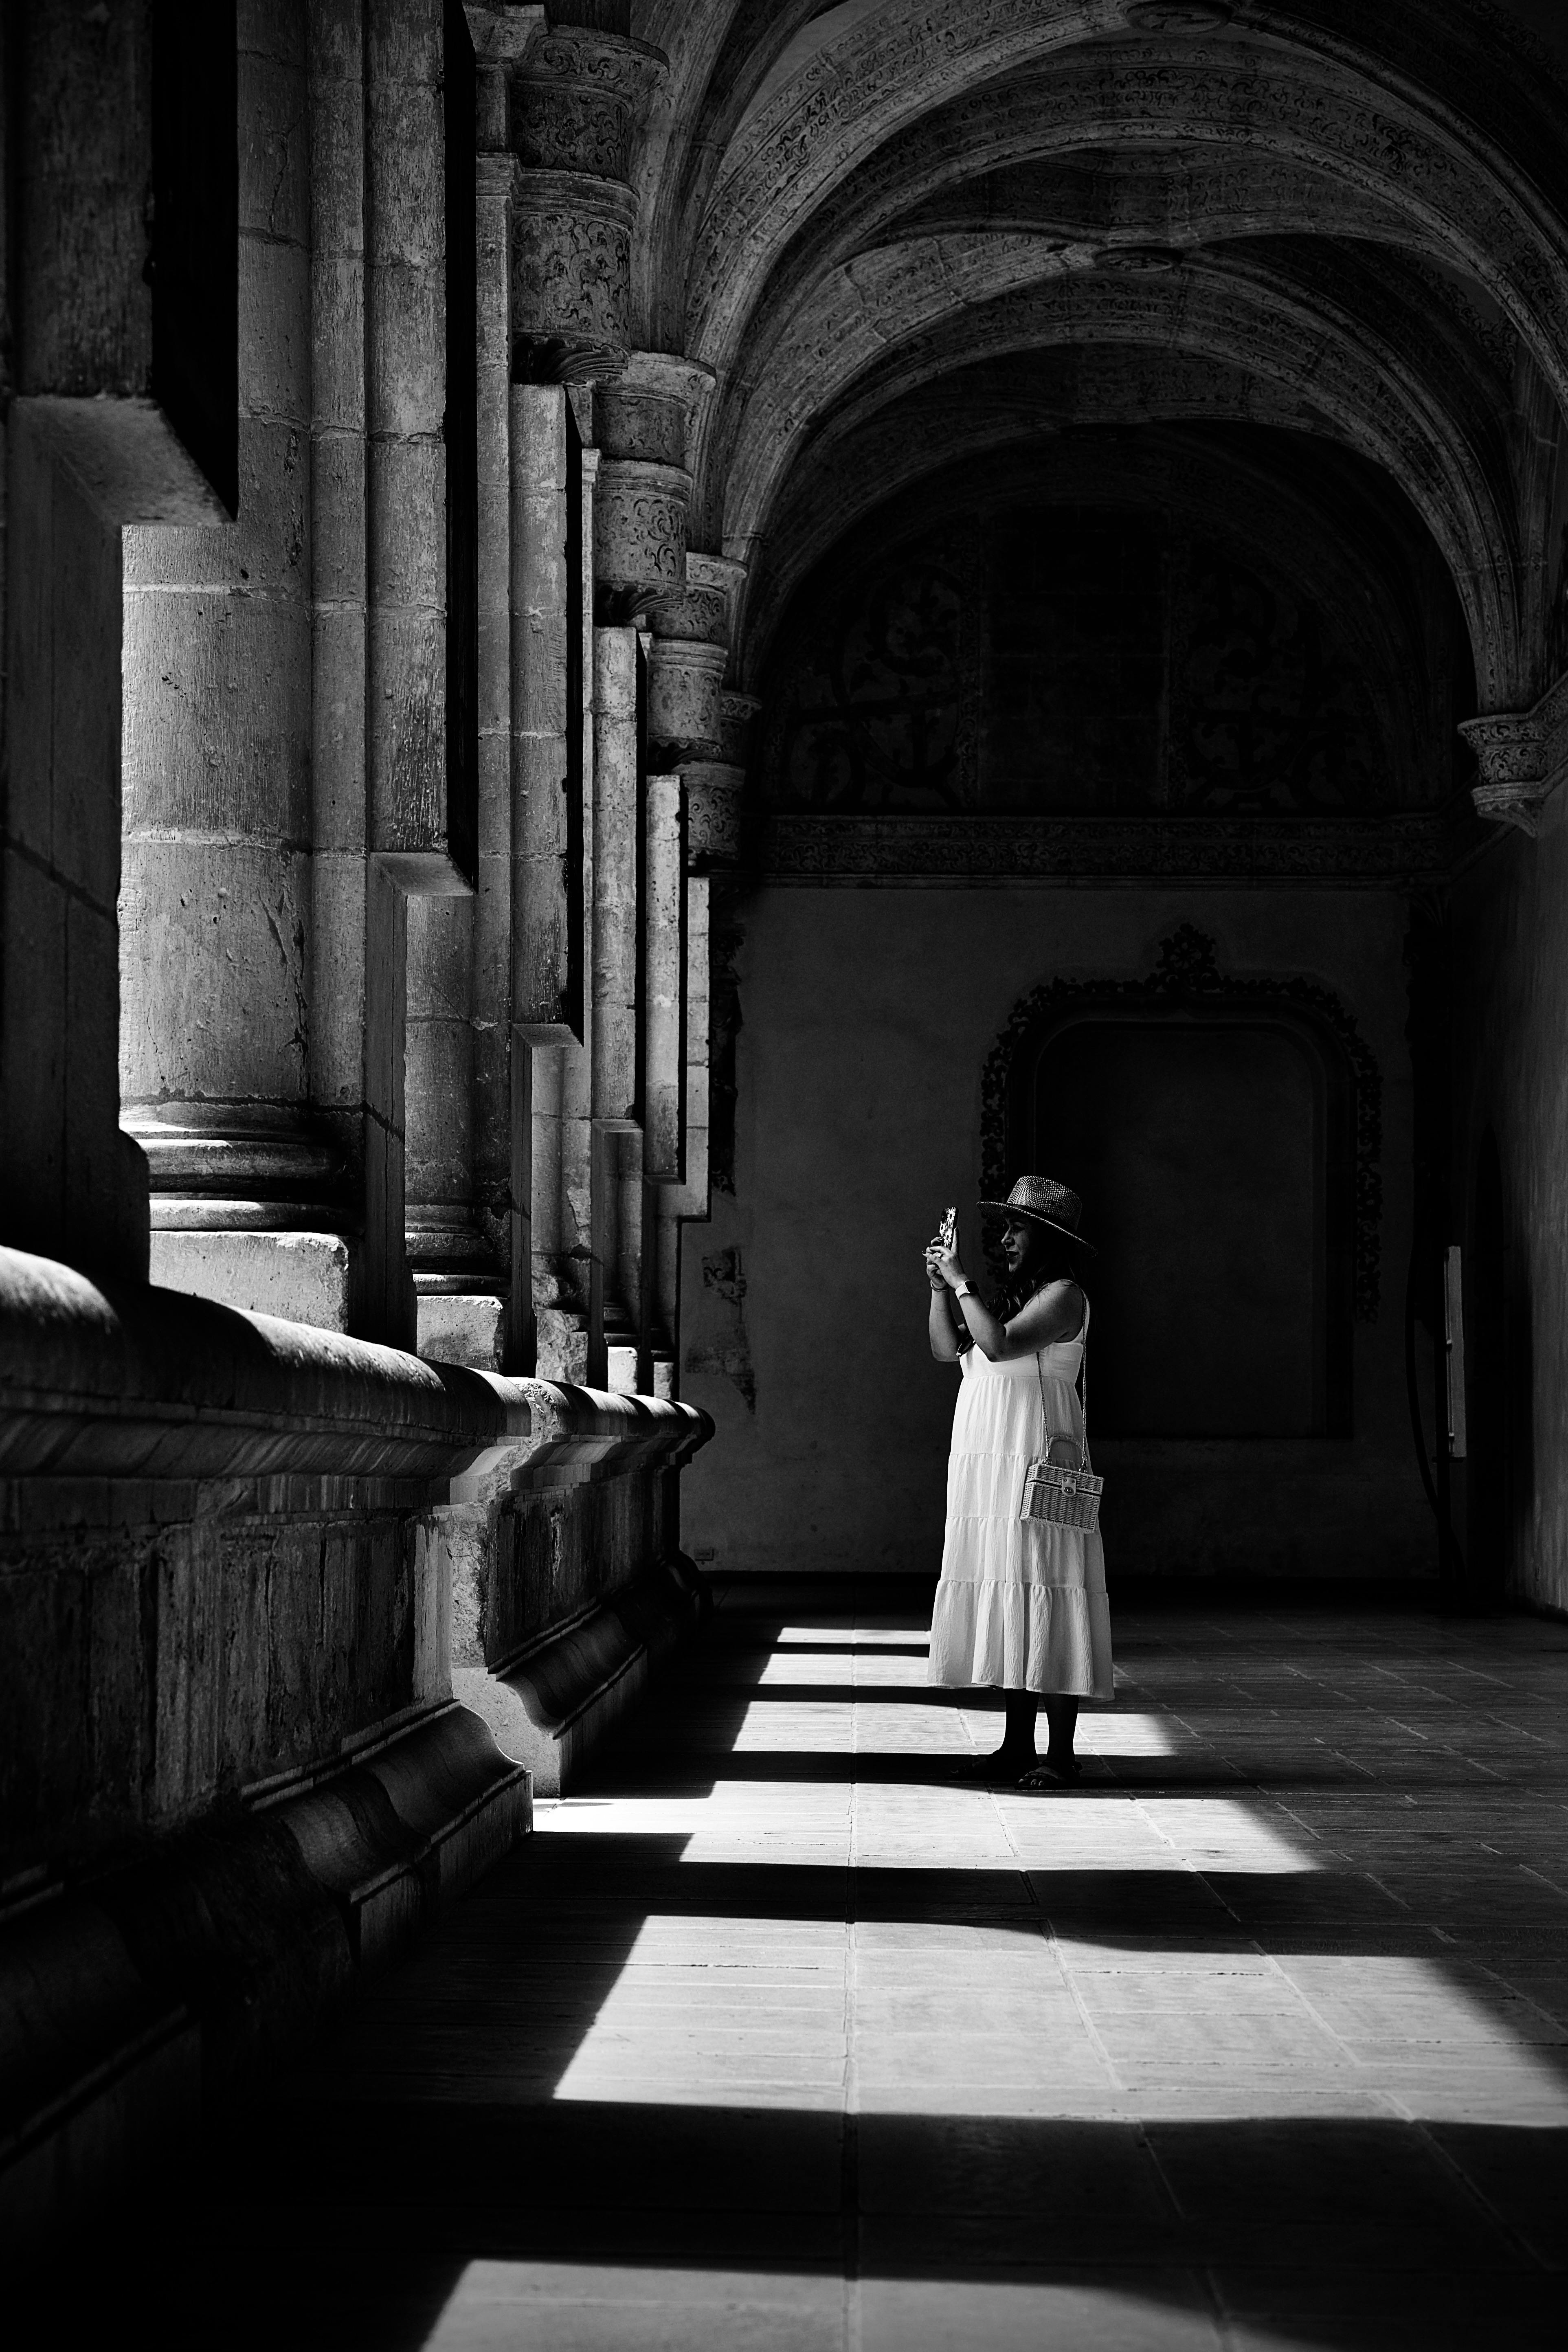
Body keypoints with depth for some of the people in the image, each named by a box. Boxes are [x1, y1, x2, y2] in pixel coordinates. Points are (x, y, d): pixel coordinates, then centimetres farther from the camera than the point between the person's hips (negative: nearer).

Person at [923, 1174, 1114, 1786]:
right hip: (990, 1469, 9)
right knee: (1005, 1604, 7)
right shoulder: (1015, 1297, 19)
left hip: (1036, 1463, -9)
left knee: (1040, 1597, -10)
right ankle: (1017, 1745, 10)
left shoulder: (1063, 1295, -7)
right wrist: (940, 1285, 8)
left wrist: (960, 1279, -12)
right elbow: (948, 1349, 19)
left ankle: (1060, 1751, -9)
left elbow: (998, 1344, -21)